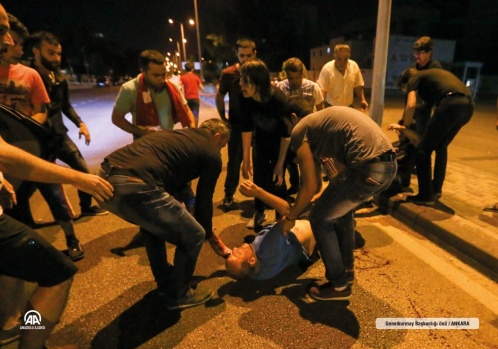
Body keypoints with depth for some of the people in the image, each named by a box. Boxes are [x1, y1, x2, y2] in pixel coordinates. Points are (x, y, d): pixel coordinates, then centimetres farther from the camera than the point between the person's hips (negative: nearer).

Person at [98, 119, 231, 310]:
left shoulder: (179, 135, 31)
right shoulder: (211, 154, 10)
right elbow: (203, 202, 15)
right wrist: (210, 236, 33)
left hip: (106, 179, 9)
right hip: (134, 188, -9)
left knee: (153, 222, 33)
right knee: (193, 235, 9)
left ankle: (165, 283, 45)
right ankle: (178, 294, 30)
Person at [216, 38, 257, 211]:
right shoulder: (228, 74, -6)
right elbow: (219, 96, 4)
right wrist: (223, 118, -2)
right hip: (237, 124, -1)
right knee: (234, 161, 5)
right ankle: (228, 196, 18)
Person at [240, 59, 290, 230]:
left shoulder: (279, 100, -35)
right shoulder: (246, 100, -24)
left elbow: (286, 135, -24)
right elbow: (247, 128, -11)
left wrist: (280, 164, -19)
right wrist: (246, 158, -7)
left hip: (279, 143, -3)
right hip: (261, 140, 3)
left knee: (276, 180, -5)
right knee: (259, 177, 5)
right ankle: (259, 213, 28)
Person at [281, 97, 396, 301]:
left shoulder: (299, 129, 5)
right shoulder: (327, 118, 30)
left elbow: (311, 186, -1)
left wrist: (290, 218, 12)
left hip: (366, 168, -9)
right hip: (389, 164, 10)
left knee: (319, 219, 9)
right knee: (342, 209, 30)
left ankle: (339, 285, 23)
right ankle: (347, 266, 44)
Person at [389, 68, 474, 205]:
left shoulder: (414, 78, 14)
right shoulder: (430, 75, 36)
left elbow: (411, 105, -4)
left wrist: (404, 127, 12)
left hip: (451, 104, -9)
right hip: (468, 104, 9)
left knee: (424, 149, 1)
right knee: (441, 146, 24)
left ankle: (425, 196, 6)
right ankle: (436, 190, 31)